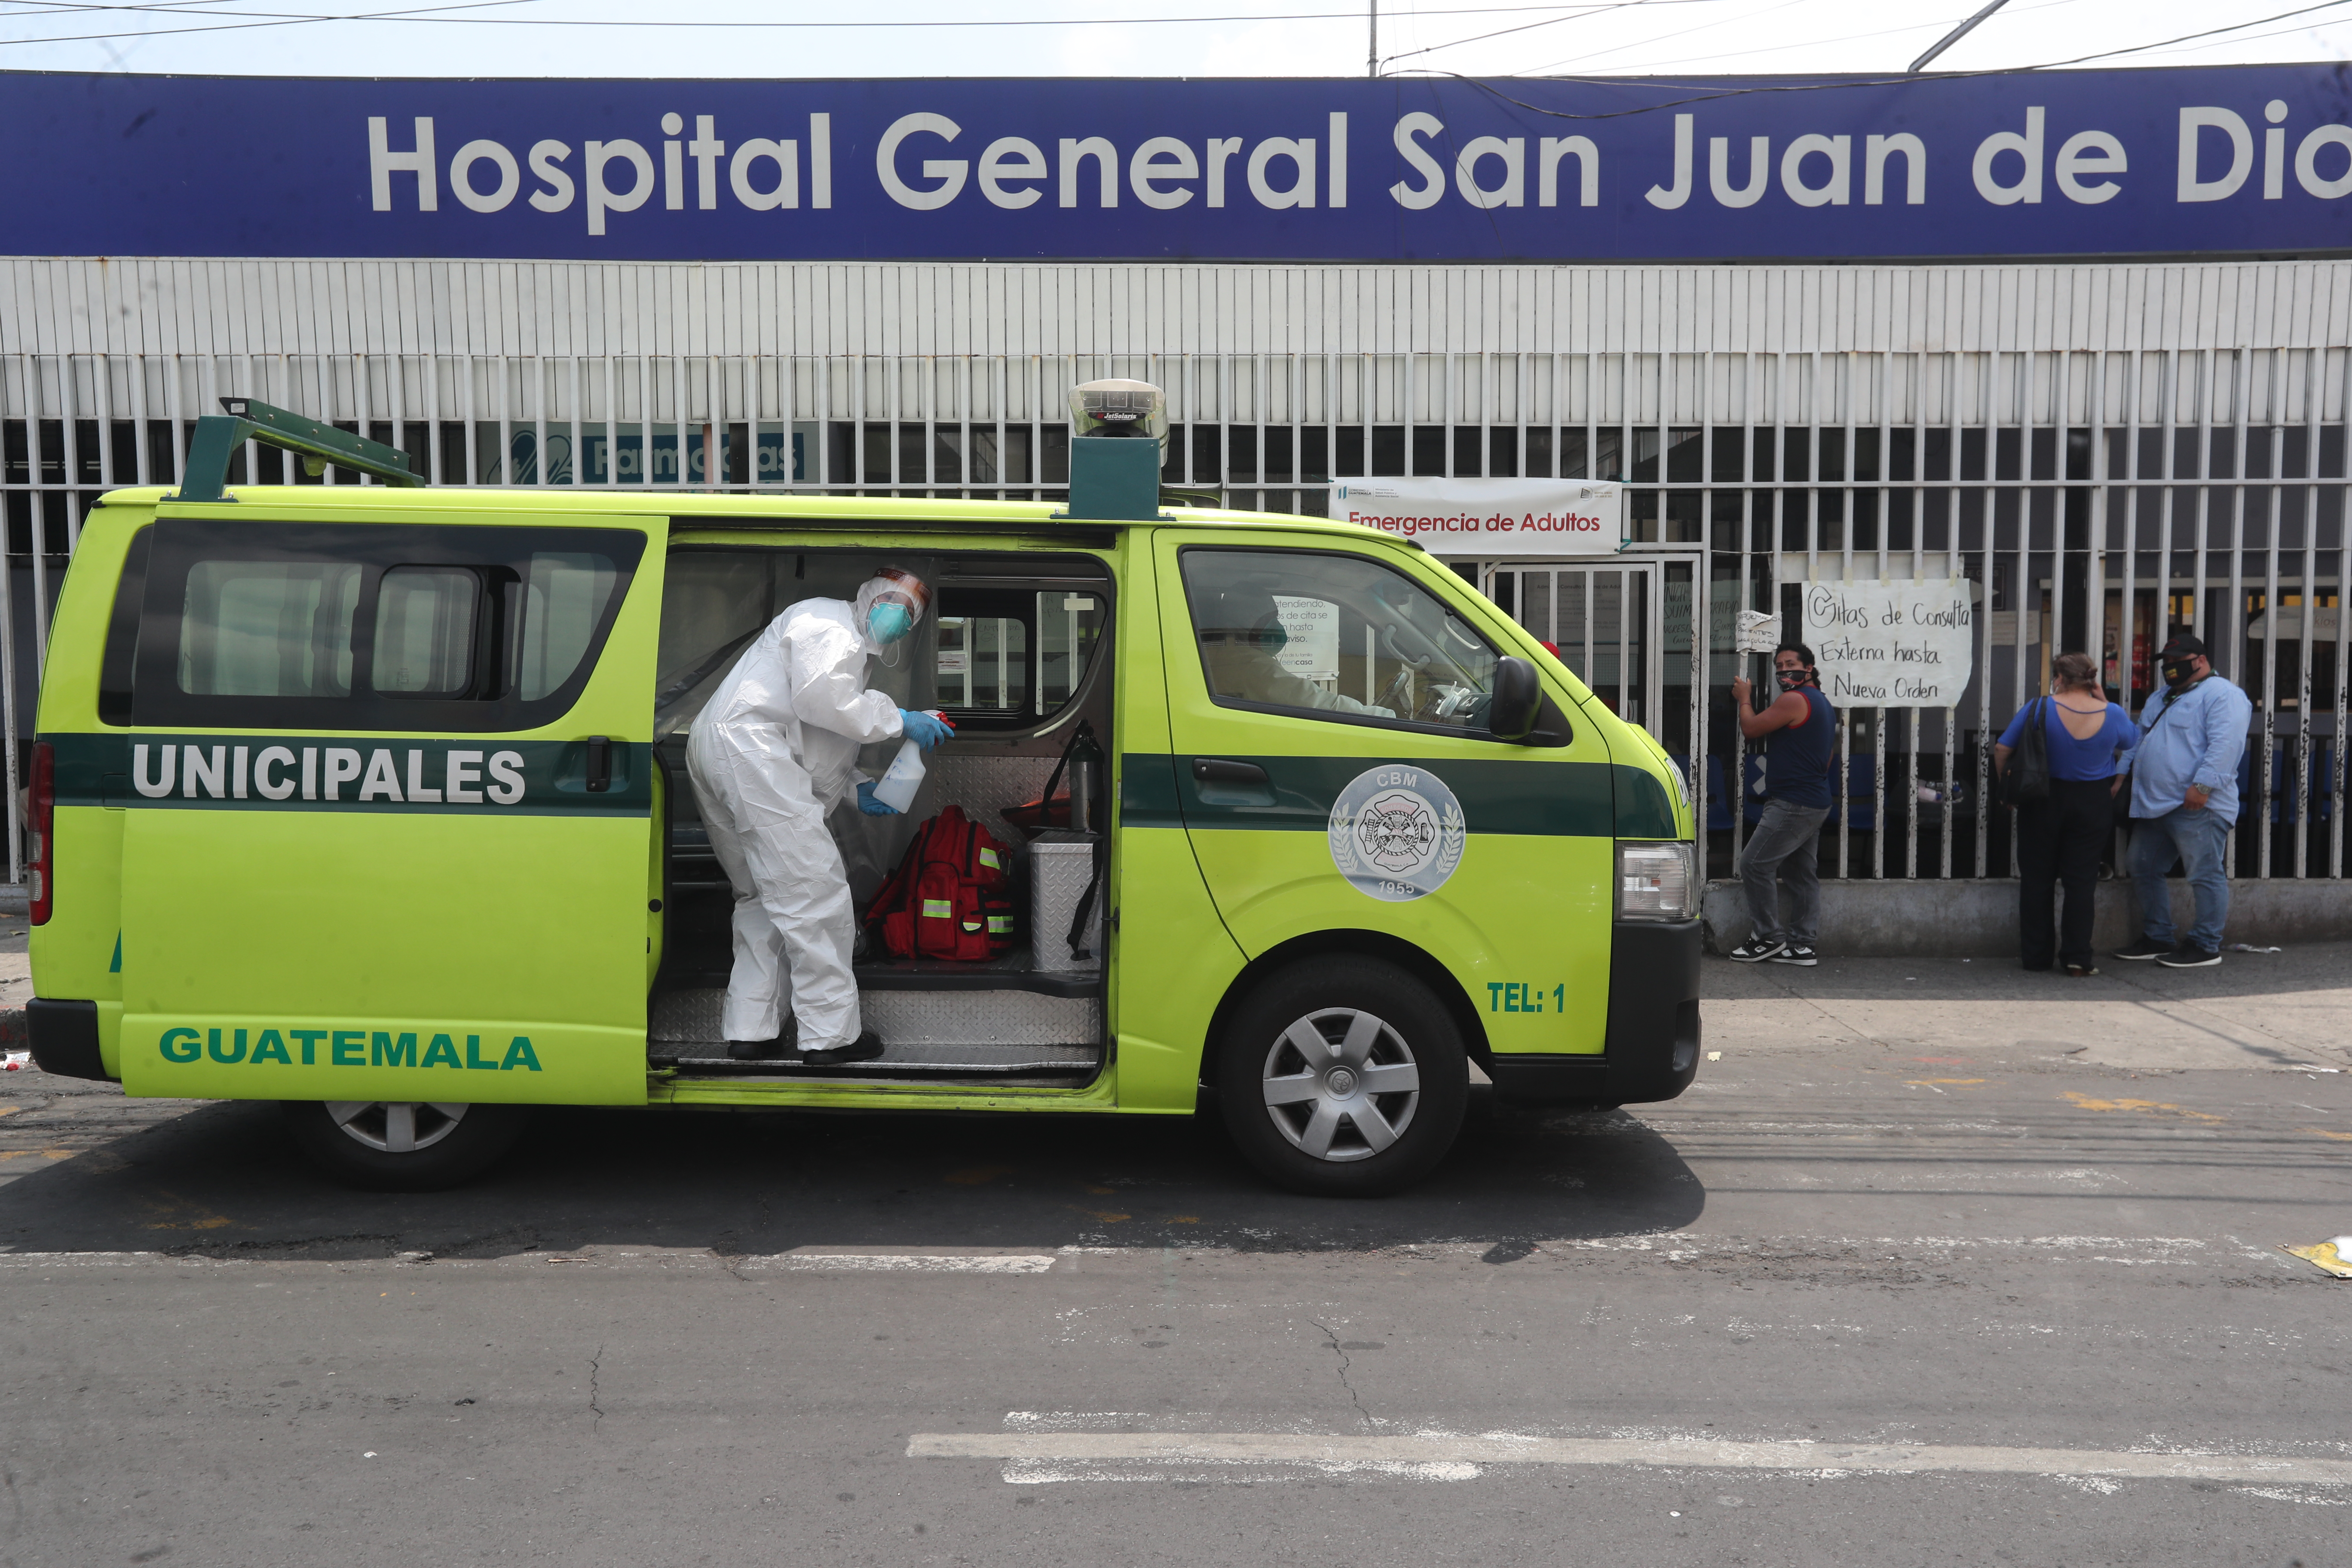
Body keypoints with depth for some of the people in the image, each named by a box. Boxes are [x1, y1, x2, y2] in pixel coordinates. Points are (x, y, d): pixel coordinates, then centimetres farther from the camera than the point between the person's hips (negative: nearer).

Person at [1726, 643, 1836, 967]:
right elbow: (1829, 755, 27)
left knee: (1755, 864, -7)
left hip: (1793, 804, -11)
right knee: (1802, 873, 10)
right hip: (1815, 803, 11)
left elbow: (1751, 729, -11)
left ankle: (1769, 937, -1)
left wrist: (1743, 697, 5)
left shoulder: (1794, 700, -15)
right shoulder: (1822, 703, 19)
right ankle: (1802, 944, 12)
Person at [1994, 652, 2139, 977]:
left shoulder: (2039, 709, -13)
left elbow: (2002, 749, -10)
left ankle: (2036, 955, 13)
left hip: (2043, 802, -1)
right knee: (2082, 879, 6)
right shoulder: (2113, 714, -8)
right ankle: (2078, 958, 2)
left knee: (2036, 878, 8)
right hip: (2093, 803, 1)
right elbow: (2132, 741, 14)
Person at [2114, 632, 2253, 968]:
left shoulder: (2222, 694, -8)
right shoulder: (2161, 698, 23)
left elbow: (2225, 744, -20)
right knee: (2144, 871, 13)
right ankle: (2157, 939, 23)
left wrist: (2203, 785, -27)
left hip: (2197, 807, -10)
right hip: (2153, 805, 10)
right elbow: (2138, 739, 29)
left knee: (2206, 876, -3)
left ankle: (2206, 946, 2)